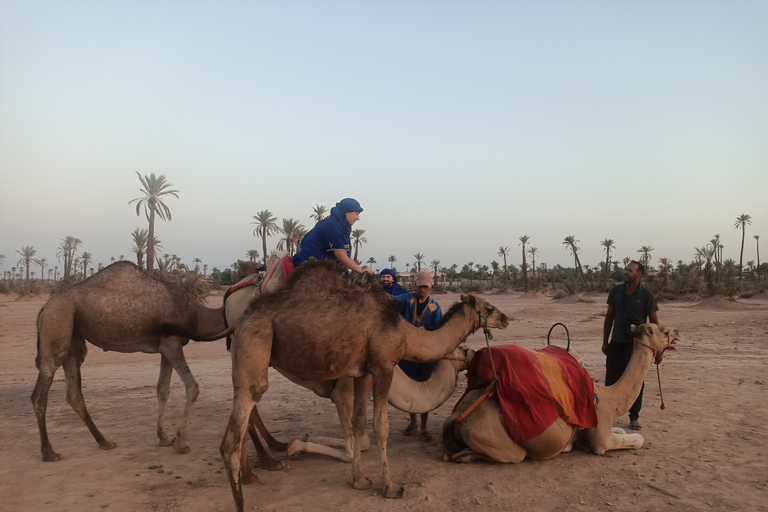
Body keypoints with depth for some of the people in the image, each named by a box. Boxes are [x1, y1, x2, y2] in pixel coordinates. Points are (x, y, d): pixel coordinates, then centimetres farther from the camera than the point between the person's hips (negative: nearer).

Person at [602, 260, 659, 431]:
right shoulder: (616, 291, 3)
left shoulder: (646, 296, -6)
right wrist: (605, 341, 8)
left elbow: (654, 322, -1)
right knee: (611, 379, 5)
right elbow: (609, 317, 9)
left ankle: (634, 417, 20)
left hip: (637, 345, -2)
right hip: (617, 343, 2)